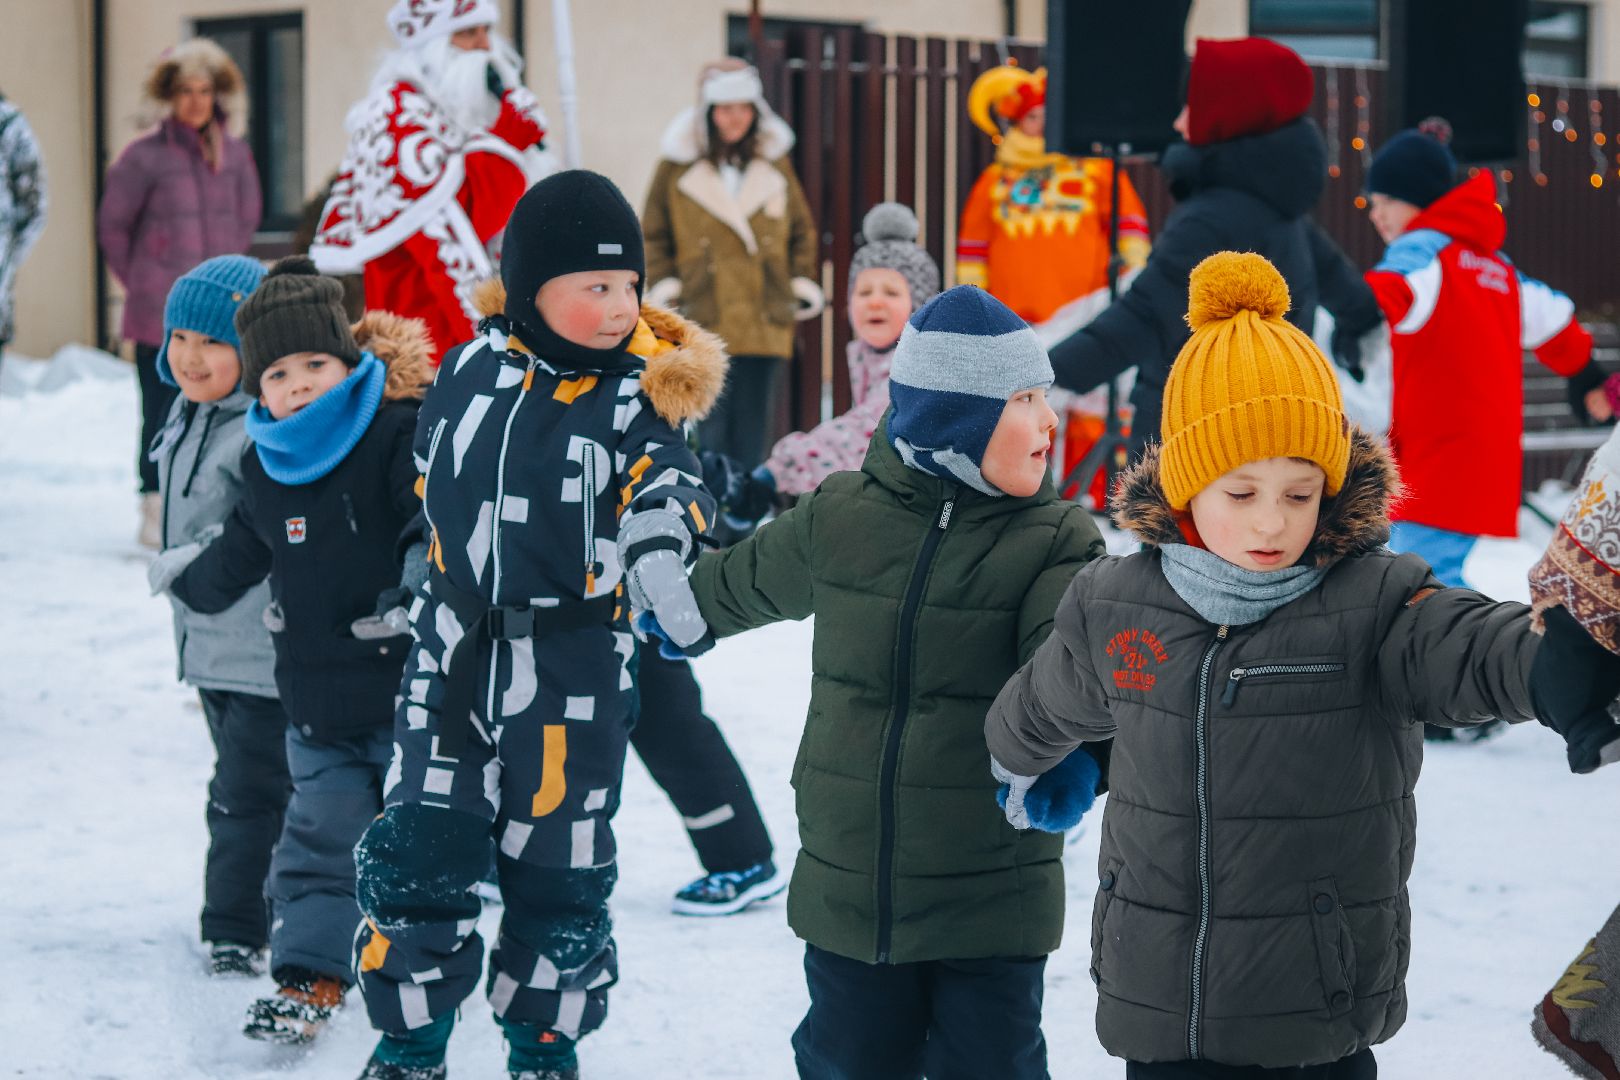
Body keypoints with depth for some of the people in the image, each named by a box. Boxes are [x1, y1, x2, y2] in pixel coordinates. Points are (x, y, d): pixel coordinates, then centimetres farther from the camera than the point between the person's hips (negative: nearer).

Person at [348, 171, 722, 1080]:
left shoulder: (635, 395, -8)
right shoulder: (473, 370, 2)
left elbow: (666, 485, -21)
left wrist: (663, 541, -41)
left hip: (574, 675, -2)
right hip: (458, 655, 2)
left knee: (557, 870, 7)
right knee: (417, 859, 1)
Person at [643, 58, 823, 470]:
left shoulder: (775, 162, 13)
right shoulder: (678, 166, 5)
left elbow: (802, 230, 21)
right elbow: (653, 234, 12)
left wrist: (803, 282, 11)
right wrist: (664, 286, 1)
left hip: (766, 322, 2)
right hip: (703, 319, -2)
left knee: (753, 421, 3)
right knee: (708, 424, -8)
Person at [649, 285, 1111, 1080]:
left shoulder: (1054, 543, -7)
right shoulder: (838, 519, -1)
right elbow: (752, 581, 21)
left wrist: (1075, 758, -45)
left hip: (991, 902, -2)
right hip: (847, 888, 2)